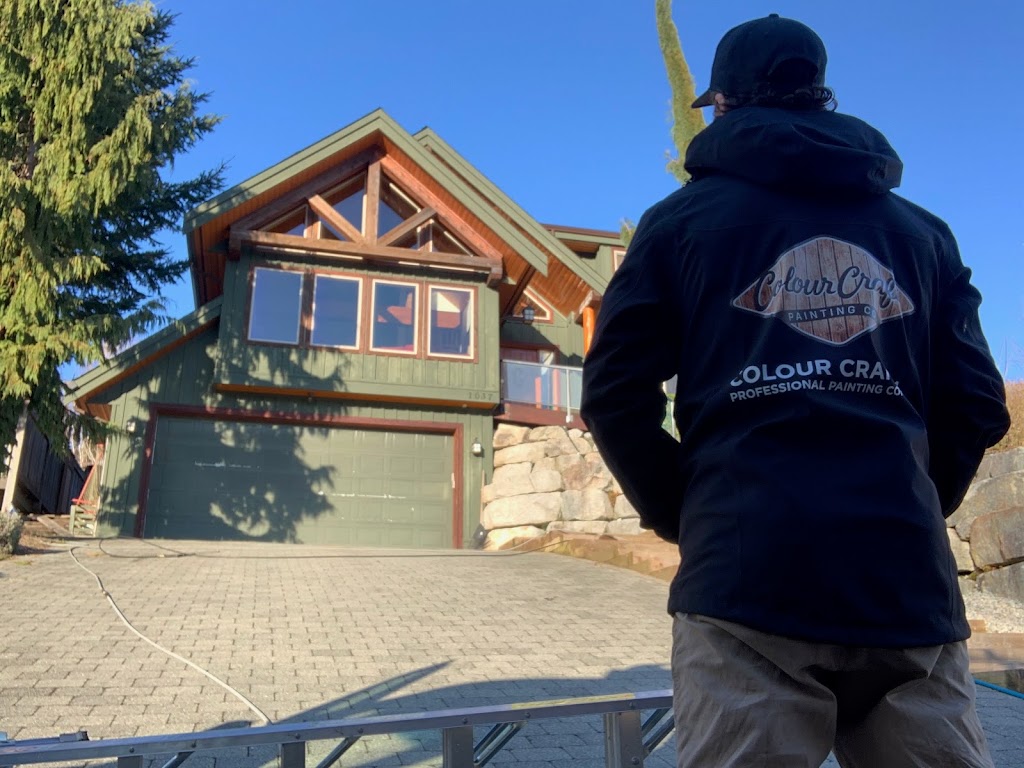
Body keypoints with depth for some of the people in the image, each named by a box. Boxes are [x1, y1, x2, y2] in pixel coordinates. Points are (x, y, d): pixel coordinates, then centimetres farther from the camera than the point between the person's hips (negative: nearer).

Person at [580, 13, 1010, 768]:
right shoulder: (923, 230, 17)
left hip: (748, 577, -3)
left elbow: (617, 396, 0)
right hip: (909, 583, 4)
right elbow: (977, 405, 11)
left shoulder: (683, 217, 7)